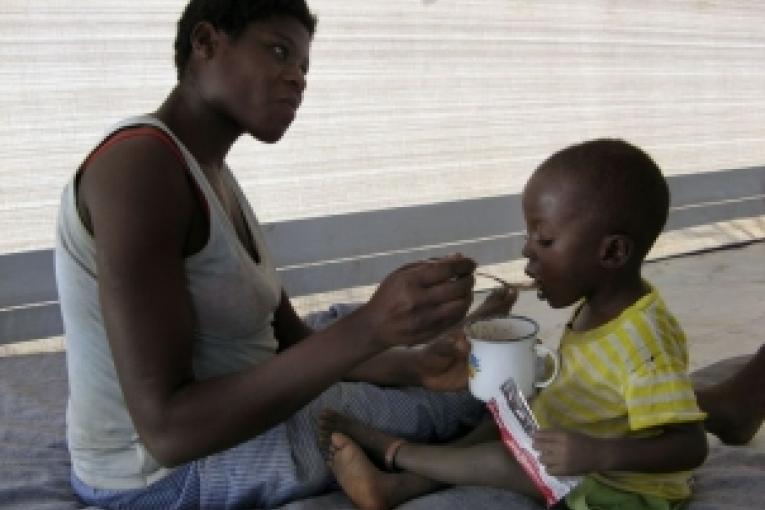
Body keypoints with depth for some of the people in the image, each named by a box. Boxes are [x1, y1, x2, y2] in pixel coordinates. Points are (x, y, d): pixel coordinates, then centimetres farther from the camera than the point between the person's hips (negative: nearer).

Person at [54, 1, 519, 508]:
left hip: (220, 415, 9)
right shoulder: (139, 162, -25)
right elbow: (168, 430, -31)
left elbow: (293, 342, 4)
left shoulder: (212, 174, 7)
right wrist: (368, 329, -36)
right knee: (461, 402, 1)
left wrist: (413, 364, -13)